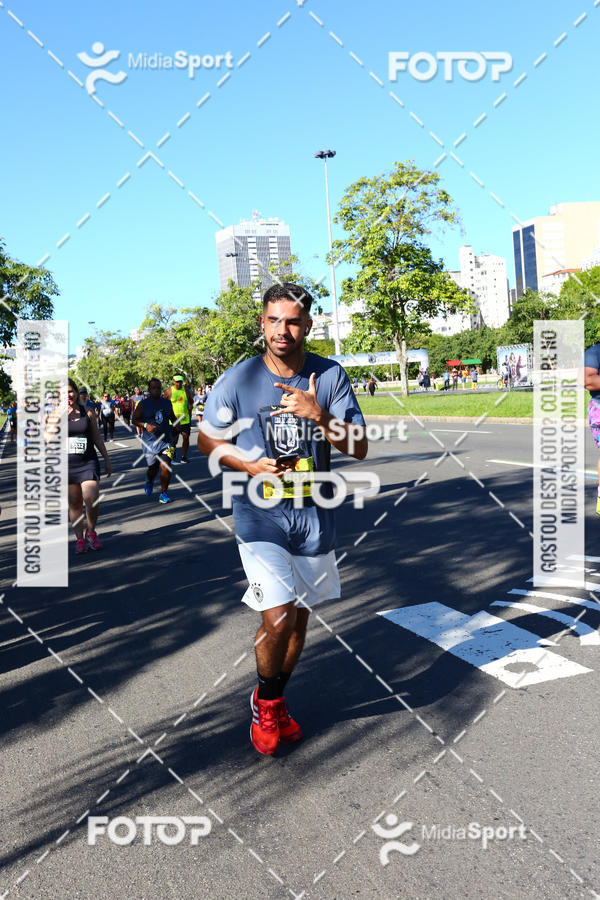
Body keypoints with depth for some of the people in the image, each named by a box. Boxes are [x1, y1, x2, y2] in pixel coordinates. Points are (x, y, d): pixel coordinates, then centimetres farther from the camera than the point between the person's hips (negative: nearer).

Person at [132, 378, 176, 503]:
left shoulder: (167, 402, 7)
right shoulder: (143, 404, -3)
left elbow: (172, 416, 21)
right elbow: (134, 420, -3)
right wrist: (145, 425, -21)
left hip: (166, 440, 2)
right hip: (150, 442, -2)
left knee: (166, 467, -11)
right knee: (152, 468, 10)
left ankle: (164, 493, 4)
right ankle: (149, 482, 45)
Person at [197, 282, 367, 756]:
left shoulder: (331, 376, -5)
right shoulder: (239, 379, -8)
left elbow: (359, 448, -8)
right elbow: (207, 438, 4)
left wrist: (317, 414, -24)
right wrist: (250, 465, -13)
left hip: (315, 516, 3)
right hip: (261, 516, -3)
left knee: (300, 614, 15)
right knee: (278, 619, -13)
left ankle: (276, 699, 41)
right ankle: (266, 703, 19)